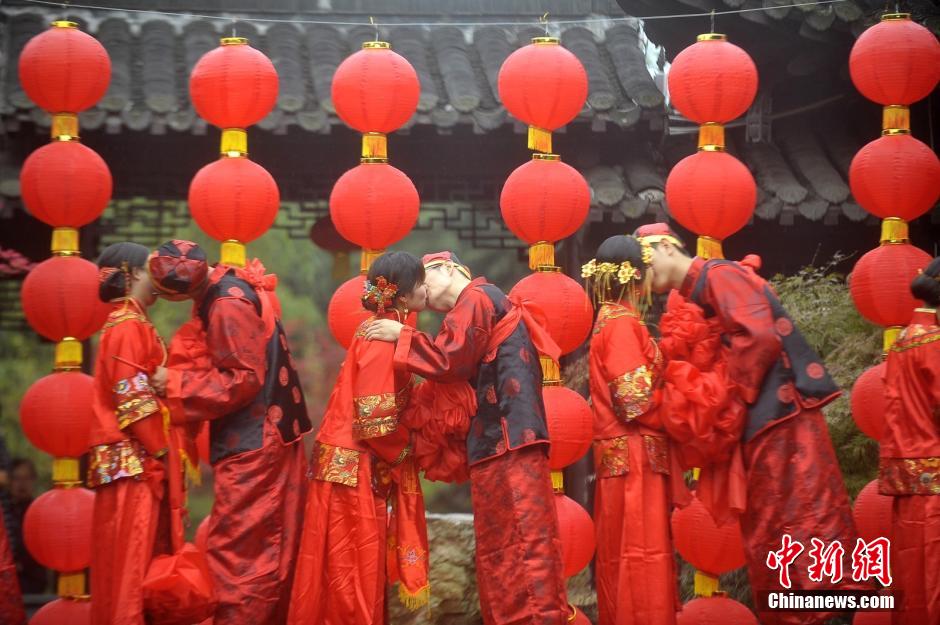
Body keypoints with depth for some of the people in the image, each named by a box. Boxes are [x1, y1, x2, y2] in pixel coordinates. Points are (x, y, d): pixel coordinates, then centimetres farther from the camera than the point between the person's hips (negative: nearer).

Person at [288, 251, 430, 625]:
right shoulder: (382, 339, -16)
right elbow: (374, 420, -21)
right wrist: (407, 452, -7)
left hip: (354, 467, 9)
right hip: (355, 470, -9)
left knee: (355, 571, 13)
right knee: (354, 572, -2)